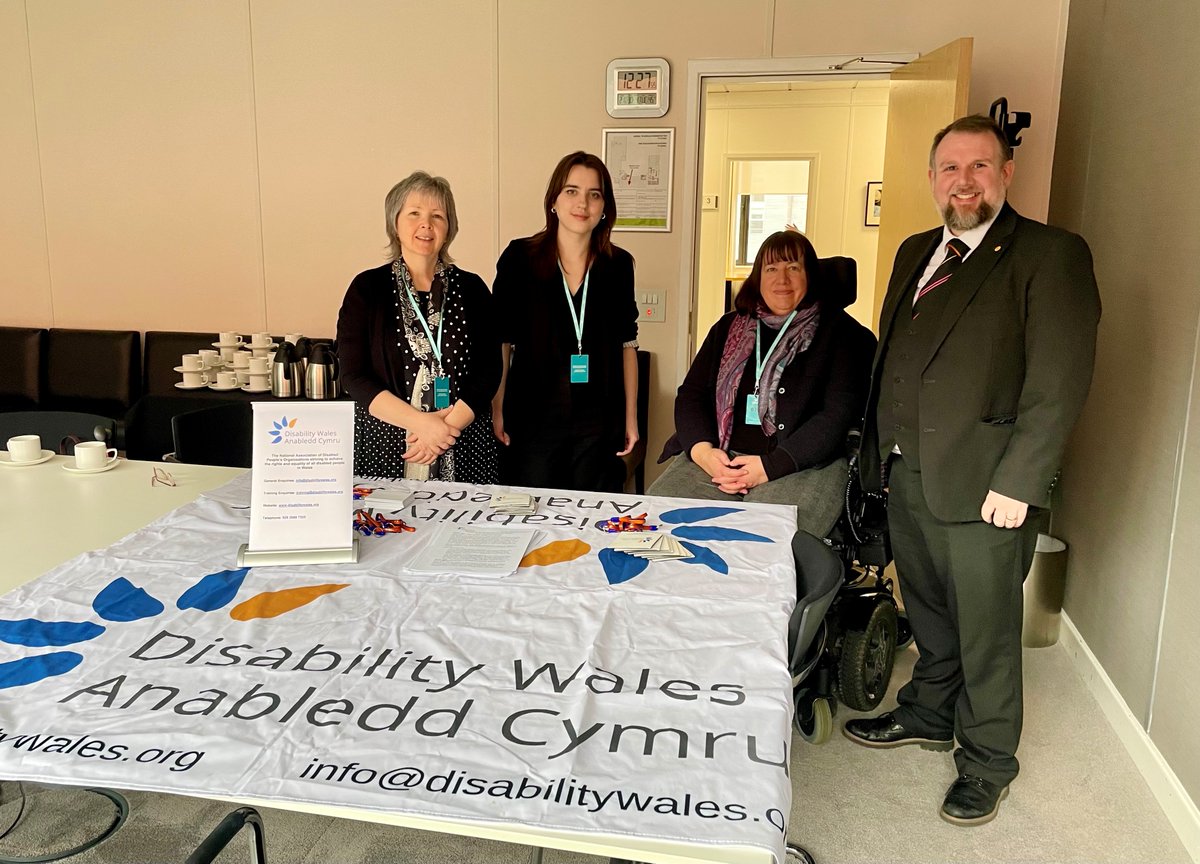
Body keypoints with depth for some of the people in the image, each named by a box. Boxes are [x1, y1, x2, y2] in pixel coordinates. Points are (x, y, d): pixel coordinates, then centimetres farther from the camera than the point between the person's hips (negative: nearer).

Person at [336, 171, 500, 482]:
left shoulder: (471, 289, 5)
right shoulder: (367, 288, 2)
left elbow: (489, 371, 1)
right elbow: (353, 376, -4)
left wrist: (450, 424, -13)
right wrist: (420, 422, -14)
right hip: (384, 448, 0)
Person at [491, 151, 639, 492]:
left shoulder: (618, 264, 4)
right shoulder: (519, 257, -2)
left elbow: (627, 344, 10)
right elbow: (501, 340, 0)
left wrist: (631, 417, 9)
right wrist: (497, 410, -4)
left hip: (599, 421, 2)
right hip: (533, 418, -2)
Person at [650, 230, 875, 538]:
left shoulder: (840, 333, 6)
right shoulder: (729, 328, 20)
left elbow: (837, 415, -5)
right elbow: (691, 394, 15)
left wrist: (770, 466, -14)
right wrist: (702, 450, -7)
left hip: (803, 464, -4)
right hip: (717, 459, 4)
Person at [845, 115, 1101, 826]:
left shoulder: (1051, 255, -8)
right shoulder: (915, 253, 14)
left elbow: (1060, 384, -14)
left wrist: (1017, 482, -18)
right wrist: (878, 450, 12)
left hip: (984, 483, -6)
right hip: (906, 474, 6)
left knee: (986, 630, 9)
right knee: (929, 614, 22)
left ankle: (988, 760, 28)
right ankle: (929, 714, 42)